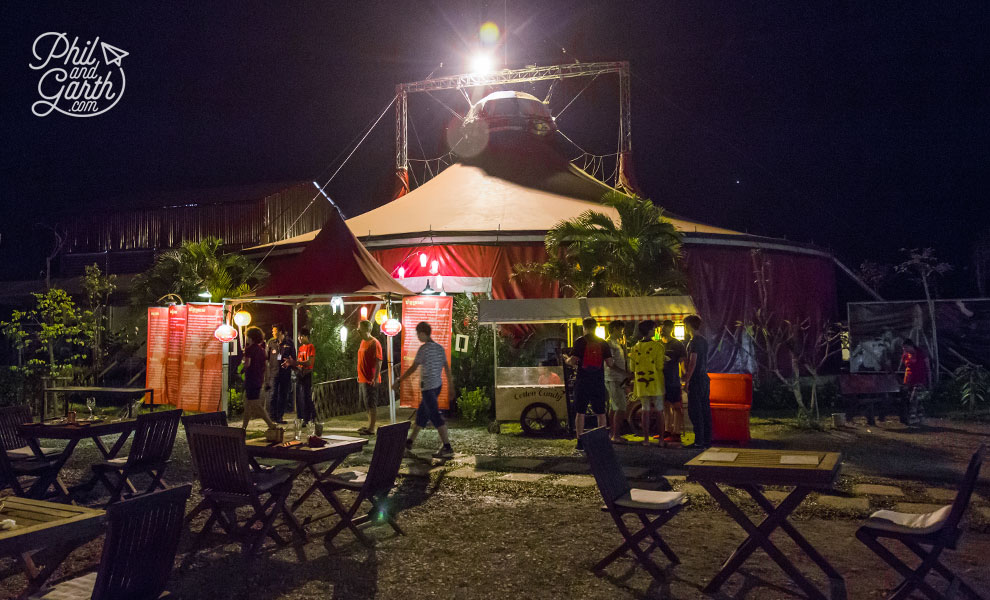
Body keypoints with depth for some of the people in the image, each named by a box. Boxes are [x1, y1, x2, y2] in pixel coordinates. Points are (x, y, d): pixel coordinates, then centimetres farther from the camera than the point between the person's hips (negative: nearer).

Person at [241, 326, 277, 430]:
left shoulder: (249, 349, -13)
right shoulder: (262, 350, 9)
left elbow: (247, 364, -21)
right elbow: (266, 364, 10)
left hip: (251, 379, -8)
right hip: (259, 379, 8)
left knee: (255, 405, -7)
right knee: (247, 403, 18)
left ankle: (271, 424, -12)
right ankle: (244, 426, 25)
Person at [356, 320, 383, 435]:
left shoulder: (374, 343, -14)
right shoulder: (363, 342, 14)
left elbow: (378, 362, -18)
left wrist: (375, 378, -22)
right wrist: (359, 375, 21)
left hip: (370, 380, -9)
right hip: (362, 379, 9)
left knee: (371, 404, -5)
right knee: (367, 405, 16)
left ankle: (371, 429, -2)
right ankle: (369, 425, 25)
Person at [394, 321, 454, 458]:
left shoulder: (424, 348, -13)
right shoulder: (440, 348, 9)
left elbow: (413, 368, -14)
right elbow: (447, 368, 10)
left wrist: (399, 381, -6)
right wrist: (451, 386, 15)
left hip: (428, 387, -9)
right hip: (438, 385, 9)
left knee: (435, 416, -8)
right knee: (421, 413, 19)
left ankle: (447, 448, -12)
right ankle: (409, 442, 33)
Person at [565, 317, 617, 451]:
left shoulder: (580, 341, -5)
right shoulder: (603, 343, 3)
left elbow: (573, 360, -12)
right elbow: (609, 363, -2)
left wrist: (568, 360, 10)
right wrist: (614, 362, 19)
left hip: (582, 381, -2)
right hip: (598, 382, 2)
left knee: (580, 412, 6)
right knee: (600, 413, 10)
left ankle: (580, 441, 4)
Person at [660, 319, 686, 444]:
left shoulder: (677, 344, -5)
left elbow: (683, 361, -9)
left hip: (673, 381, -7)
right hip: (662, 379, 7)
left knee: (676, 406, -5)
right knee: (665, 406, 12)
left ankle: (677, 434, -4)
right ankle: (668, 431, 22)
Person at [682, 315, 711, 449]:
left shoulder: (694, 341, -14)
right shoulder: (704, 340, 14)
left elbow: (693, 362, -19)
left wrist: (687, 381, -17)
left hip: (696, 379, -9)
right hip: (704, 377, 9)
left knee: (695, 410, -6)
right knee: (705, 409, 10)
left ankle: (699, 440, -7)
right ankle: (707, 439, 14)